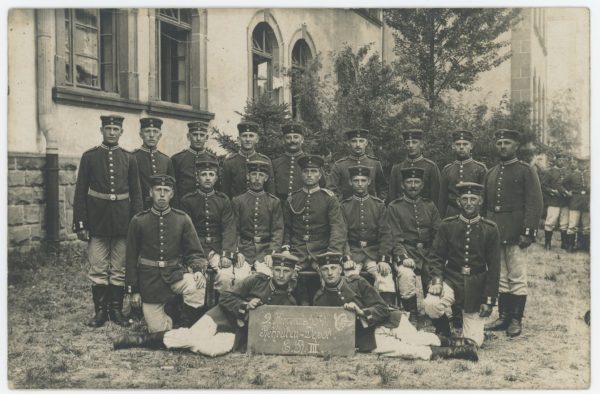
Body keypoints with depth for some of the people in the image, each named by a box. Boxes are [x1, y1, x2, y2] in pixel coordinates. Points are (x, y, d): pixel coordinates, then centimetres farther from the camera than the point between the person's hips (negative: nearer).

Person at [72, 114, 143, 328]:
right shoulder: (89, 156, 2)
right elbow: (80, 192, 1)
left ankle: (116, 310, 18)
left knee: (119, 269, 7)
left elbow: (136, 193, 8)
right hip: (97, 221, -1)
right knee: (98, 270, 2)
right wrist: (80, 223, -4)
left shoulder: (129, 158, 7)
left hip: (122, 222, 1)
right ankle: (100, 310, 13)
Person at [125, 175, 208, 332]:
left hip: (176, 273, 1)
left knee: (197, 287, -31)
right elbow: (131, 258, 3)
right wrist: (133, 290, 2)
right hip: (150, 279, -1)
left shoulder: (182, 219, -1)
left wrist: (199, 270, -21)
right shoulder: (138, 221, -2)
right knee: (158, 330, -5)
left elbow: (195, 252, 0)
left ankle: (186, 329, -9)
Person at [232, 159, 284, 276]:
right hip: (244, 248, 0)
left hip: (265, 250, 0)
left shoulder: (274, 202, 13)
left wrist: (271, 252, -9)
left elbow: (278, 230, 6)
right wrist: (238, 252, -8)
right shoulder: (237, 201, 12)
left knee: (265, 275, -27)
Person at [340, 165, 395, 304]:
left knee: (386, 280, -25)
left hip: (375, 252, 0)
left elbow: (385, 234, 4)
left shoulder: (379, 205, 10)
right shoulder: (344, 206, 9)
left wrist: (384, 259, -10)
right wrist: (345, 258, -14)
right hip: (352, 252, 0)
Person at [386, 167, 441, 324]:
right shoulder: (394, 207, 7)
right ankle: (412, 316, -14)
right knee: (406, 275, -32)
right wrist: (403, 257, -19)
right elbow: (395, 237, -2)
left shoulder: (429, 205, 18)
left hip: (429, 253, 3)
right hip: (407, 253, -3)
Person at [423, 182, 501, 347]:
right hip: (451, 279, 1)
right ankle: (443, 331, 3)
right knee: (430, 304, -31)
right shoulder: (447, 225, 0)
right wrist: (436, 279, -18)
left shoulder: (490, 229, -2)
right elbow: (436, 256, 1)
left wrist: (489, 300, -5)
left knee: (473, 342, -3)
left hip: (476, 287, 0)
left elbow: (494, 267, -1)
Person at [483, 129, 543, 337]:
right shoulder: (490, 173, 15)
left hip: (515, 232, -5)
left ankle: (516, 320, 8)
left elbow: (534, 203, -8)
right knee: (500, 278, 10)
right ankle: (503, 317, 18)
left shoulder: (526, 170, -1)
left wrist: (528, 232, -16)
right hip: (494, 232, 5)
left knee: (517, 278, 0)